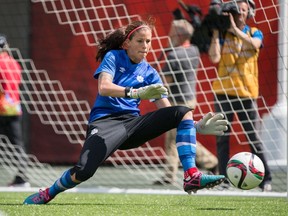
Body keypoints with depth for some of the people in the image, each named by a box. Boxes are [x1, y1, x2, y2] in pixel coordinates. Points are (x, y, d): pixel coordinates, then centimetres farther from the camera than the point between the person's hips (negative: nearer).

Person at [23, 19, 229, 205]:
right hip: (106, 119, -5)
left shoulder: (149, 73, 13)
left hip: (133, 123, 5)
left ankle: (191, 175, -24)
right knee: (83, 171, -32)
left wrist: (198, 126, -7)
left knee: (184, 112, -15)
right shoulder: (114, 57, 2)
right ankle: (47, 194, -1)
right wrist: (136, 93, -34)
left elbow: (168, 111, 9)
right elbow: (104, 88, -17)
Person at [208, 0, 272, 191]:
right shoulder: (223, 34, 7)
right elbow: (214, 58, -7)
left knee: (253, 137, -2)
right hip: (223, 91, 1)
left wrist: (235, 29, -20)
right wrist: (216, 32, -8)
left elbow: (254, 44, -16)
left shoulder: (255, 33, 8)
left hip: (247, 92, -1)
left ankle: (266, 179, 1)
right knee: (222, 137, 1)